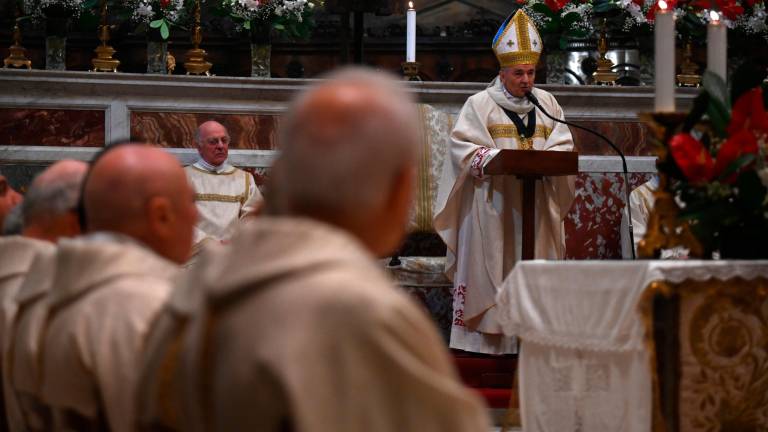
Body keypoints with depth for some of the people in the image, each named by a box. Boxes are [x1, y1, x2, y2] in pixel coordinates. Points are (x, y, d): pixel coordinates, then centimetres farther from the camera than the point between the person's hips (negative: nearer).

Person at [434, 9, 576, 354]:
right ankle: (485, 335, -4)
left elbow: (562, 145, 9)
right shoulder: (480, 104, 1)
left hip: (536, 204, 4)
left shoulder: (547, 104, 13)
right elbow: (463, 146, -7)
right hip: (493, 202, -4)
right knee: (492, 264, -6)